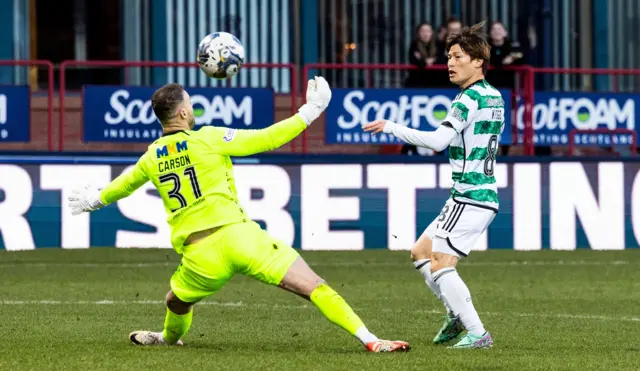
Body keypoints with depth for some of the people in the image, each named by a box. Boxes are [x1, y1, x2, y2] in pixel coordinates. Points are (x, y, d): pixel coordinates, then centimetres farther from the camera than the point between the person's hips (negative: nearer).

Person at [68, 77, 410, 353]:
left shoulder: (152, 158, 14)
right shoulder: (209, 139, 0)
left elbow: (124, 184, 35)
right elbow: (267, 138, -2)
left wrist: (96, 200, 57)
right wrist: (310, 111, 8)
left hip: (198, 255, 4)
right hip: (237, 235, -3)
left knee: (176, 303, 35)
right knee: (313, 286, -8)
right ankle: (369, 340, -19)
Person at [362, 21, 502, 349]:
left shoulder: (470, 98, -16)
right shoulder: (495, 96, 13)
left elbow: (438, 141, -25)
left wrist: (390, 127, -20)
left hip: (469, 196, -10)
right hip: (483, 194, 10)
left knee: (440, 264, -12)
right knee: (420, 252, 17)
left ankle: (477, 333, -11)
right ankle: (457, 315, 20)